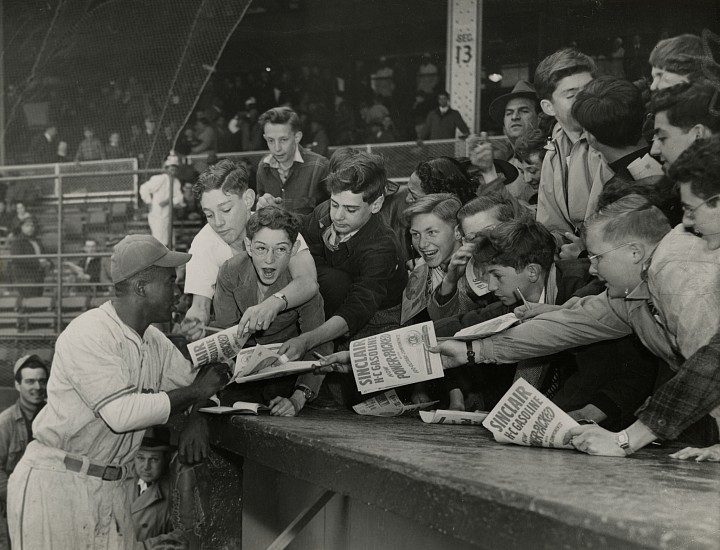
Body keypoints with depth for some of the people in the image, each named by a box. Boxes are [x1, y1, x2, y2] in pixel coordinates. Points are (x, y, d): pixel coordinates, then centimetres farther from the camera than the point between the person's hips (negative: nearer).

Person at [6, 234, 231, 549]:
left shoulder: (155, 341, 9)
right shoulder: (88, 334, -17)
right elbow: (121, 413, -26)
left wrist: (197, 420, -7)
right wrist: (195, 393, -17)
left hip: (112, 487, 7)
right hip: (57, 484, -7)